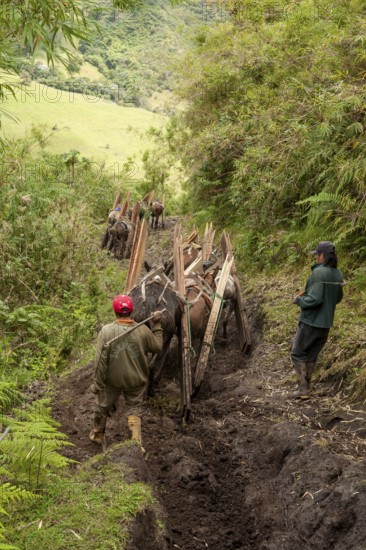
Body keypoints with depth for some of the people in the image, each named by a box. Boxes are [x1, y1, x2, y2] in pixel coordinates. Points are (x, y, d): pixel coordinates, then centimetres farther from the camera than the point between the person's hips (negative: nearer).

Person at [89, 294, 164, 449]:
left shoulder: (106, 331, -19)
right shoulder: (143, 330, -16)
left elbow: (101, 361, -17)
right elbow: (157, 347, 1)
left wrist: (98, 383, -7)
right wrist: (157, 325, 6)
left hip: (112, 380, 0)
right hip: (136, 380, 0)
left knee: (103, 407, 23)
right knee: (134, 410, 16)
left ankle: (97, 435, 42)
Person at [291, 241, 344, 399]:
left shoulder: (319, 272, -20)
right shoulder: (338, 274, 4)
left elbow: (315, 298, -26)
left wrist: (299, 300, -7)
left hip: (311, 322, -7)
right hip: (326, 323, 7)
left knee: (298, 354, 6)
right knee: (312, 356, 18)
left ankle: (303, 389, 2)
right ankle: (305, 387, 25)